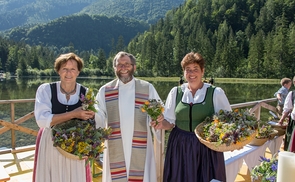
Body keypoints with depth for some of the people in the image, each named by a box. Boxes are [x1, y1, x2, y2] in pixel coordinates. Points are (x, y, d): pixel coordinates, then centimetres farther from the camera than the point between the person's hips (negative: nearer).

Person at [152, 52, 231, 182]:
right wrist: (162, 124, -13)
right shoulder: (176, 92, 6)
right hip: (180, 147, 2)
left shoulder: (216, 93, 0)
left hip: (207, 148, -1)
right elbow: (170, 122, 8)